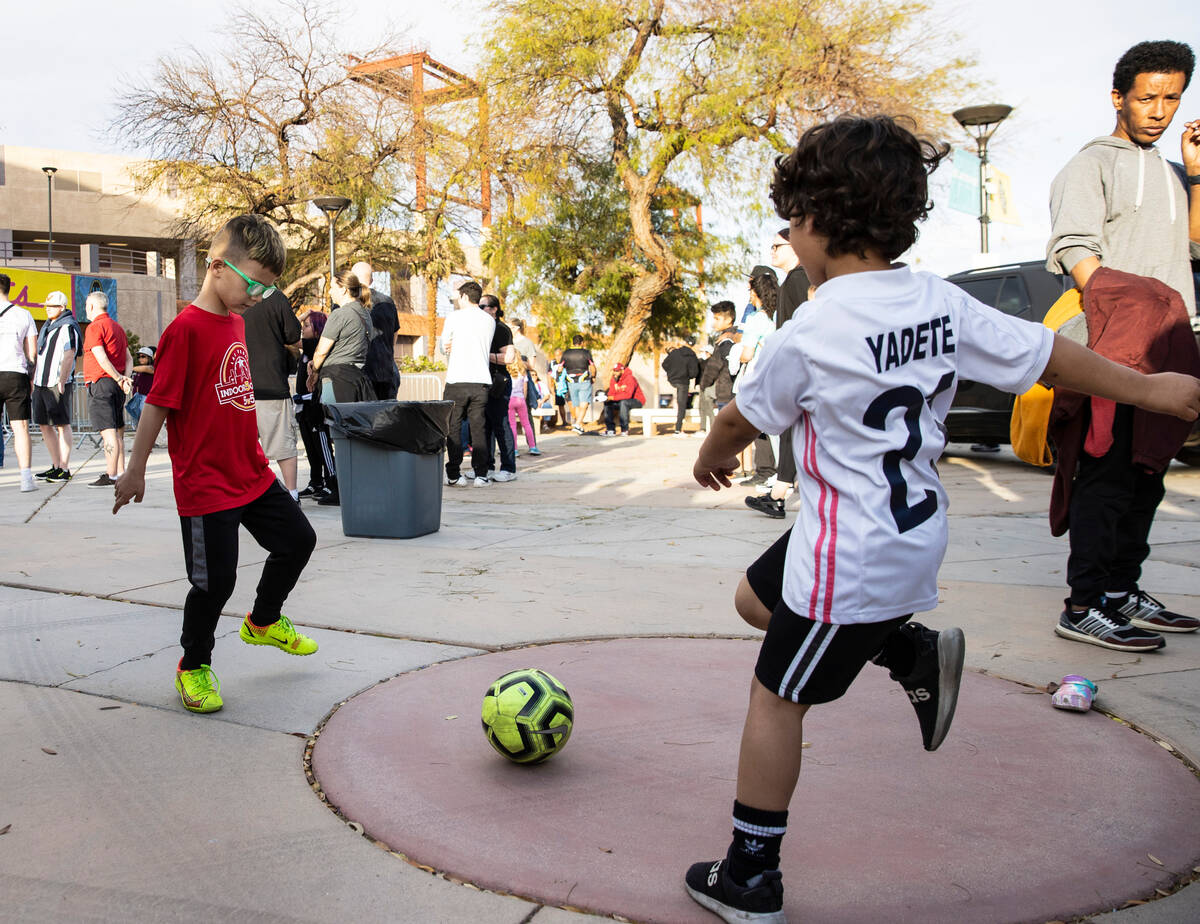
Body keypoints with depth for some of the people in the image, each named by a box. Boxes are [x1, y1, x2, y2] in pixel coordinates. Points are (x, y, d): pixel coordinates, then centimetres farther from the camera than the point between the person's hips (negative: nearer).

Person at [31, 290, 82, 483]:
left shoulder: (67, 328, -9)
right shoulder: (47, 326, 19)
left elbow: (69, 357, -17)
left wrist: (61, 382, -22)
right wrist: (34, 379, 21)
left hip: (57, 384, -9)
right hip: (41, 384, 9)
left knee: (62, 425, -5)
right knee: (44, 425, 11)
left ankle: (64, 469, -2)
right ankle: (56, 466, 19)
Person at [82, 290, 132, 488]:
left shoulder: (94, 327, -8)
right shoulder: (117, 327, 19)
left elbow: (101, 358, -19)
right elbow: (128, 358, 14)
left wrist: (119, 379, -15)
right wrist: (125, 377, 0)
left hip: (101, 383, -9)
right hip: (116, 385, 9)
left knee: (108, 431, -11)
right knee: (118, 431, 11)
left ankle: (111, 476, -12)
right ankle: (121, 474, 13)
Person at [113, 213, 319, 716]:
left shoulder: (236, 321, 8)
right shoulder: (186, 328, -18)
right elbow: (158, 403, -15)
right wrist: (135, 471, -10)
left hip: (252, 473, 8)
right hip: (205, 484, -8)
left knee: (298, 539, 15)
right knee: (215, 579, 0)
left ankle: (264, 621, 38)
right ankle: (193, 667, 22)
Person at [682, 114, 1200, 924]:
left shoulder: (809, 334, -20)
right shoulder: (943, 303, -2)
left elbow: (743, 419, -5)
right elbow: (1048, 355, 5)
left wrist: (711, 458, 17)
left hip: (849, 557, -8)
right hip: (915, 536, 8)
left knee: (777, 700, 6)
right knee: (756, 596, 25)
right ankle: (915, 652, 17)